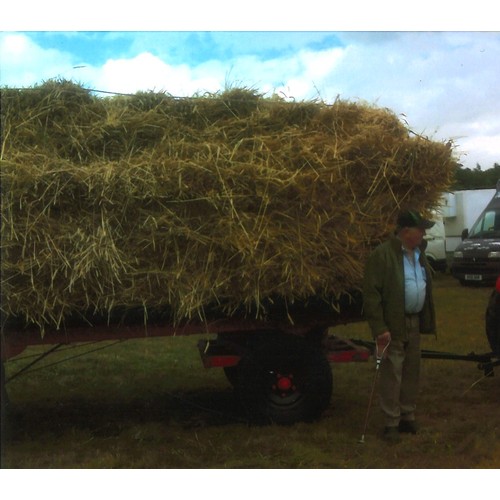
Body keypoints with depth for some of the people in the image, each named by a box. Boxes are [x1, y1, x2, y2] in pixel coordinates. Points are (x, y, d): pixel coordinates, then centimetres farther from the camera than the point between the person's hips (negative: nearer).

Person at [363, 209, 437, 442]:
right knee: (392, 375, -2)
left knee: (411, 373, 14)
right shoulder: (382, 254, -15)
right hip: (393, 326, -7)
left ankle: (408, 416, 26)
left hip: (414, 322, 8)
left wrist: (426, 320, 13)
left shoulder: (418, 253, 10)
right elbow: (371, 293, -17)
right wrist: (379, 328, -20)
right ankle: (392, 422, 7)